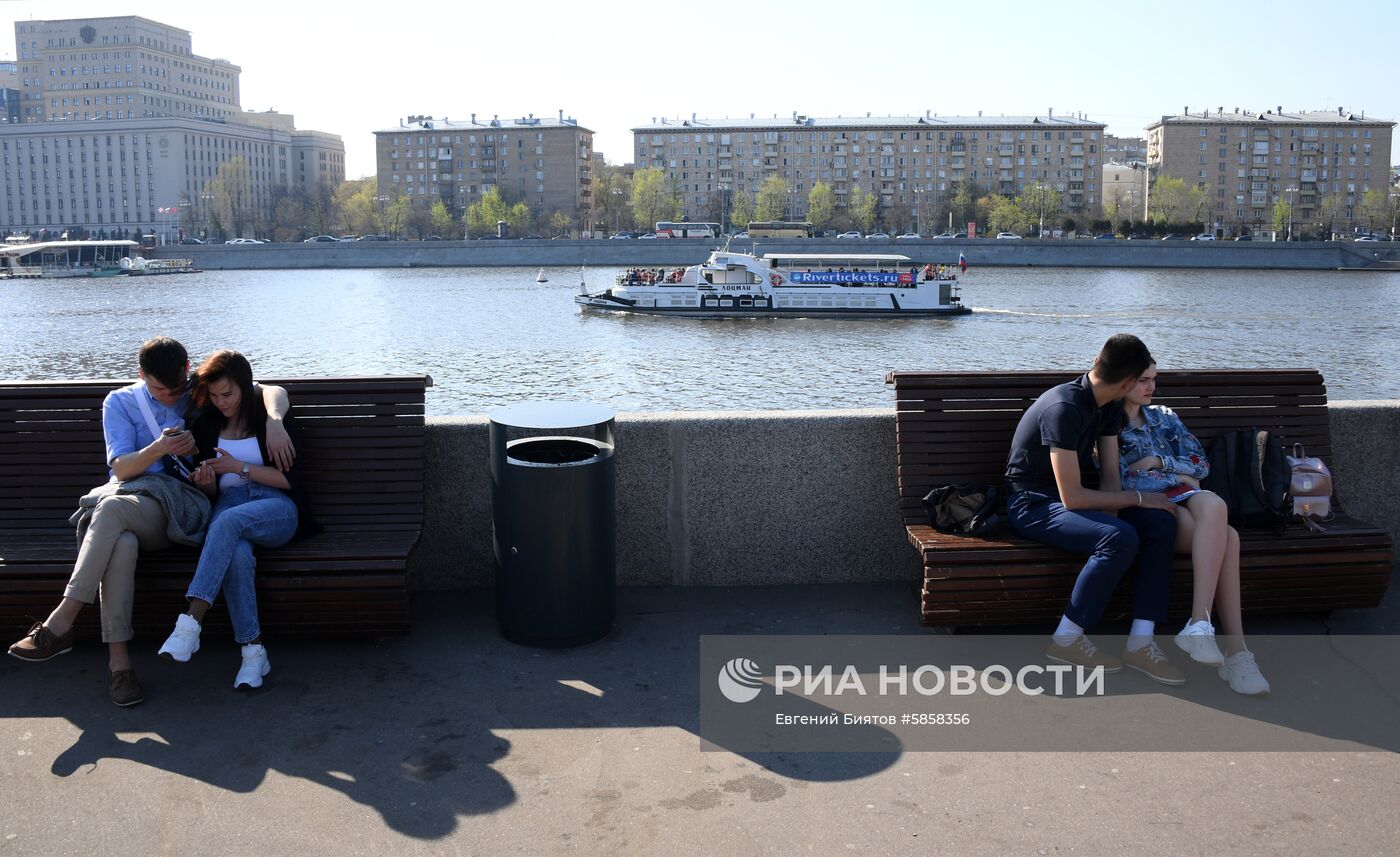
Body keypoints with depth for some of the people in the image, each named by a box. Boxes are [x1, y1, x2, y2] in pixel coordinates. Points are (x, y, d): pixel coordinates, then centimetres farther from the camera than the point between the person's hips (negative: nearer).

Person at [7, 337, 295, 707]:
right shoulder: (120, 403, 15)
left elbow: (273, 391, 8)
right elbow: (122, 468, 4)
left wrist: (274, 423, -15)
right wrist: (159, 449, -17)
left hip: (179, 510, -1)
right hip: (131, 497, 1)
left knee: (113, 506, -35)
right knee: (122, 543, -37)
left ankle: (61, 623, -32)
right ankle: (118, 659, -35)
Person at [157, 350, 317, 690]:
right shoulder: (206, 423, 15)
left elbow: (290, 478, -4)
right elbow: (212, 493, 18)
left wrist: (239, 467, -11)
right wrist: (205, 482, -6)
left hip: (277, 508, -3)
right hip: (229, 502, 3)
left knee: (227, 521, -39)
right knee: (237, 553, -35)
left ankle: (191, 623, -44)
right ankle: (253, 651, -35)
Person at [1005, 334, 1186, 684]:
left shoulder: (1109, 405, 3)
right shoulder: (1064, 408, -26)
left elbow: (1110, 473, 3)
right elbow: (1071, 498, -27)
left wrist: (1109, 515, -17)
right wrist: (1138, 498, -18)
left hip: (1072, 496, 9)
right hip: (1033, 504, -9)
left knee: (1160, 522, -10)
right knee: (1121, 539, -31)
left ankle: (1140, 642, -12)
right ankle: (1066, 640, -16)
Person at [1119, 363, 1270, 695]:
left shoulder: (1164, 417, 24)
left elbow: (1201, 465, 15)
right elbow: (1122, 483, -7)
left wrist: (1158, 462, -1)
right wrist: (1178, 477, -2)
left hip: (1183, 499, 5)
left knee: (1211, 504, -34)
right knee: (1226, 538, -30)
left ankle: (1199, 626, -37)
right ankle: (1236, 651, -33)